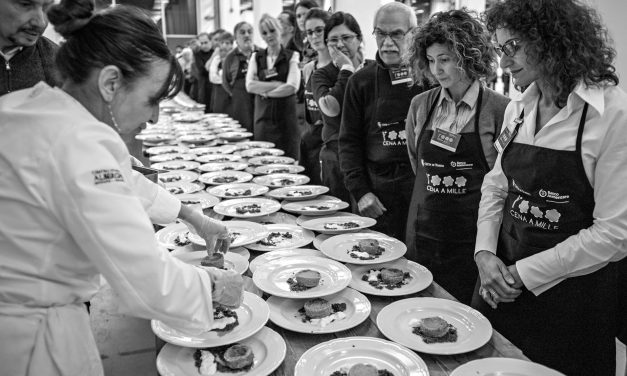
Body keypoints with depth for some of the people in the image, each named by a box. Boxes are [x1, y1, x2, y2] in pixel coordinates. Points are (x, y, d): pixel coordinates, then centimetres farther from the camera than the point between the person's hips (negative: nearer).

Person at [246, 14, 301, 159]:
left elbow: (292, 87, -12)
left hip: (286, 118, -2)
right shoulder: (256, 57, 9)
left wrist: (264, 91, -6)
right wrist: (278, 84, -11)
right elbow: (250, 86, -3)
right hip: (263, 117, 3)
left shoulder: (292, 56, 0)